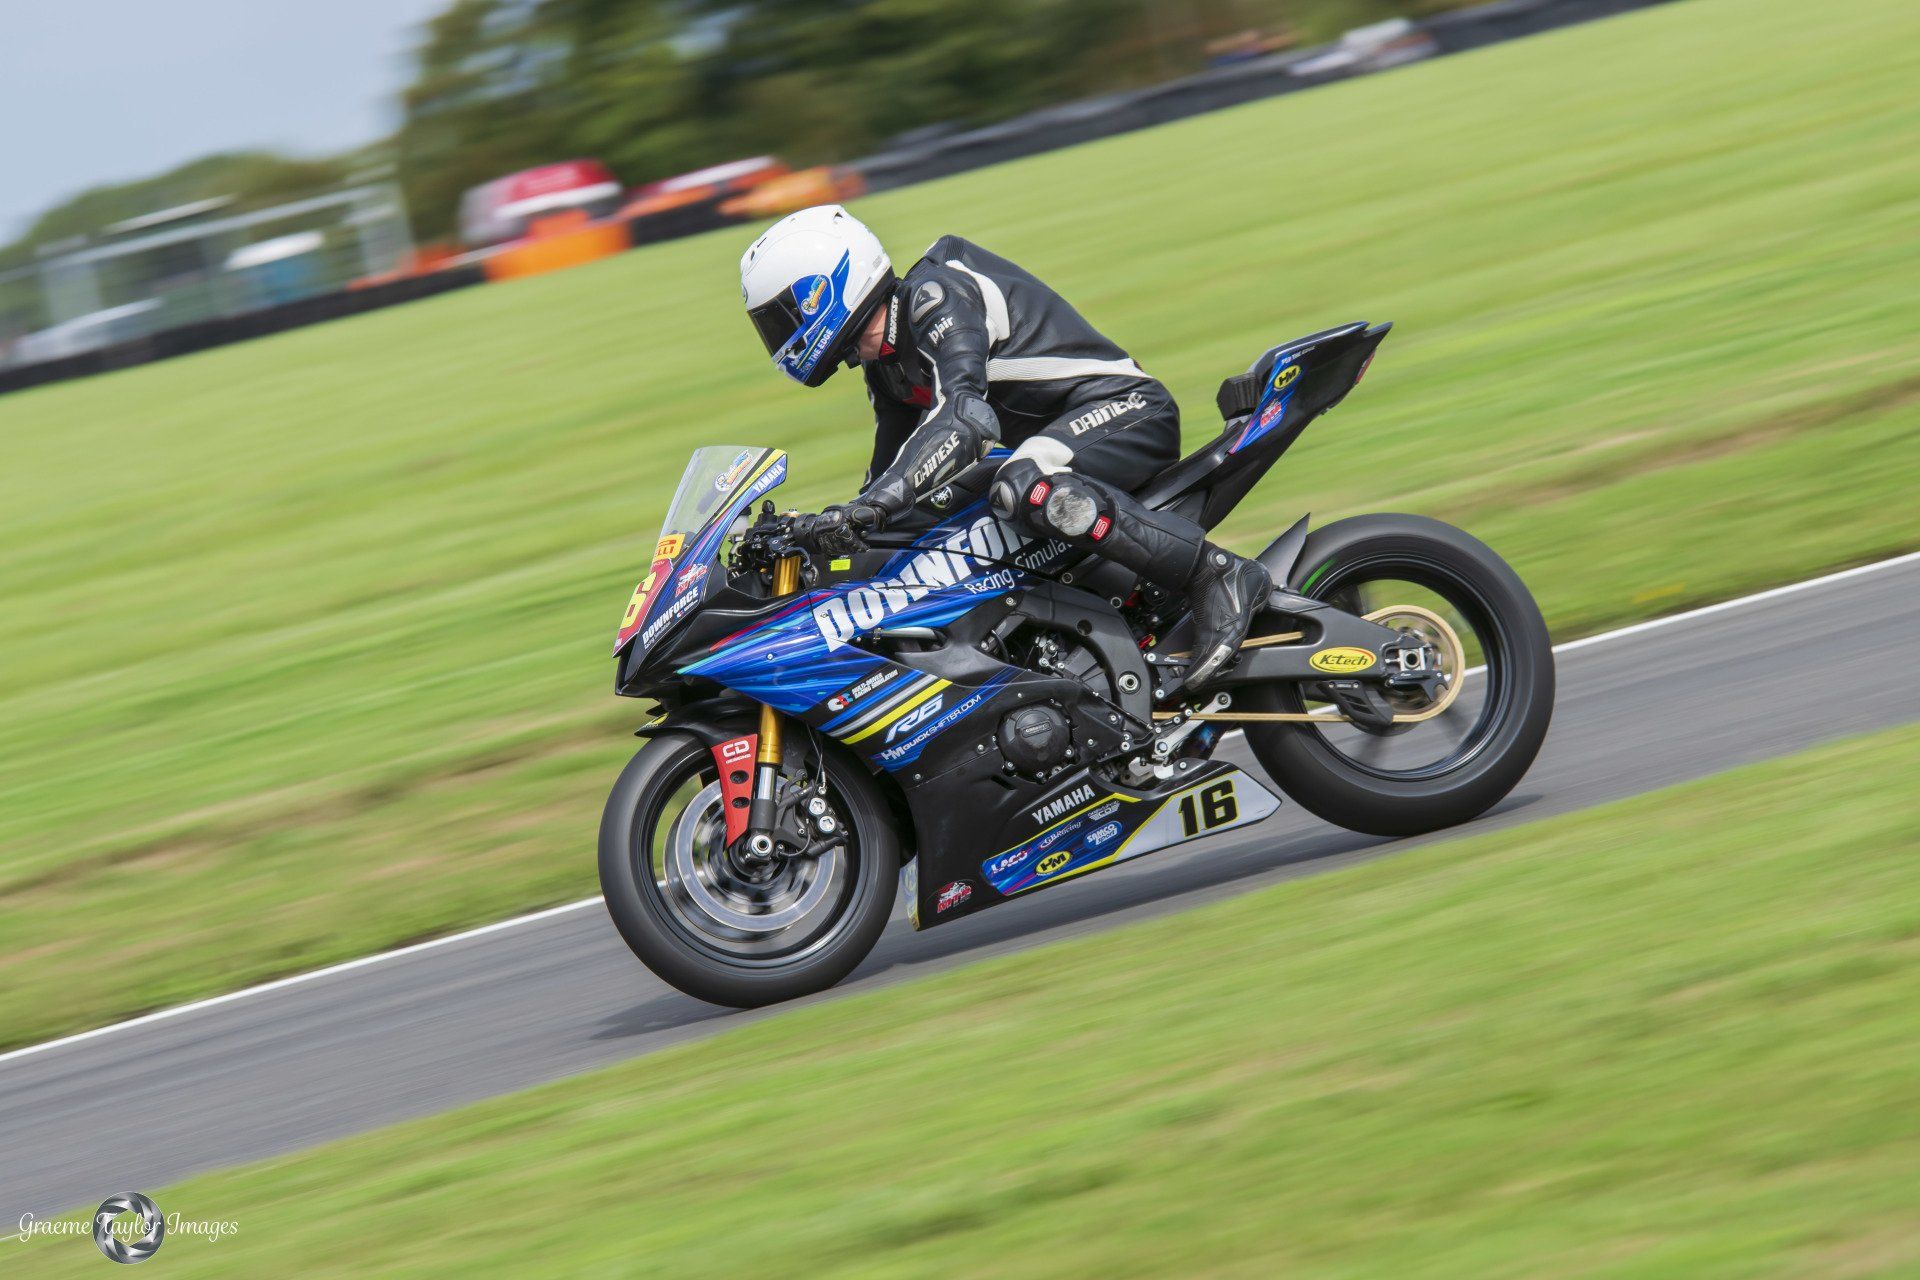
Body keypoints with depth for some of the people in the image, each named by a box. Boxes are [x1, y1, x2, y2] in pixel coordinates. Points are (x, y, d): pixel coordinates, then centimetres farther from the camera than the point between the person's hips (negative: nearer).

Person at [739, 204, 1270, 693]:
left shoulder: (937, 297, -16)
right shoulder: (884, 361, 14)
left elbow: (965, 418, -33)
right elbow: (890, 470, 24)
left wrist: (871, 507, -41)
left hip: (1125, 408, -10)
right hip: (1056, 440, 10)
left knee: (1024, 489, -37)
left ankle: (1218, 574, -31)